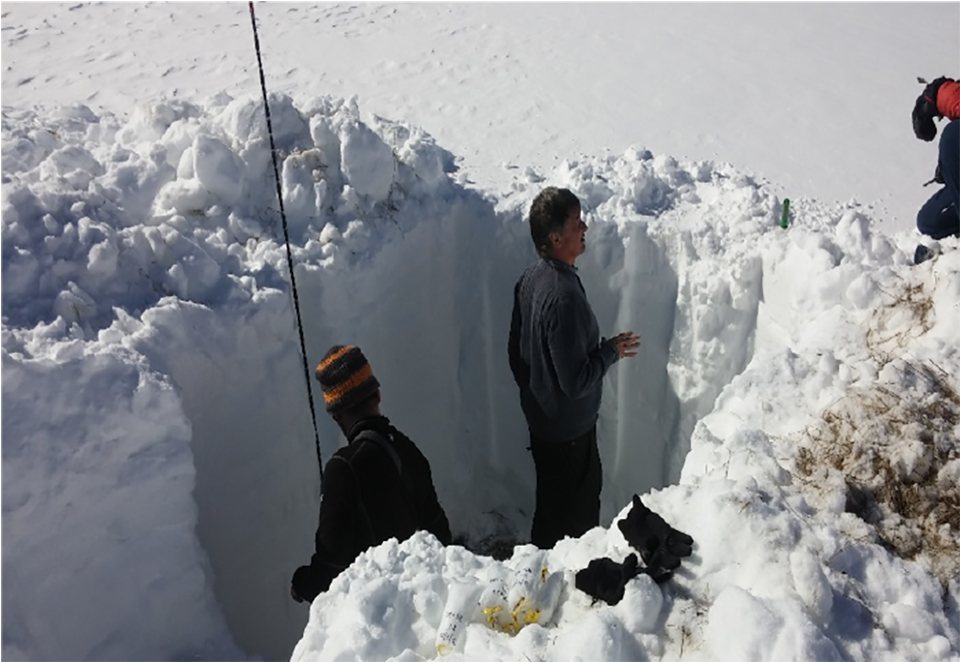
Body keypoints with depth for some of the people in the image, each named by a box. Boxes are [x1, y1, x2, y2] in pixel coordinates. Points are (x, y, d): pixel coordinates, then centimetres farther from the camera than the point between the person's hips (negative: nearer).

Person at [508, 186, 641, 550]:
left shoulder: (530, 279, -2)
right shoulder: (564, 297, -31)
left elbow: (516, 353, 9)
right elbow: (576, 381, -29)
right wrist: (611, 351, -14)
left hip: (539, 418, 9)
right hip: (568, 428, -9)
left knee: (551, 507, 26)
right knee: (572, 518, 11)